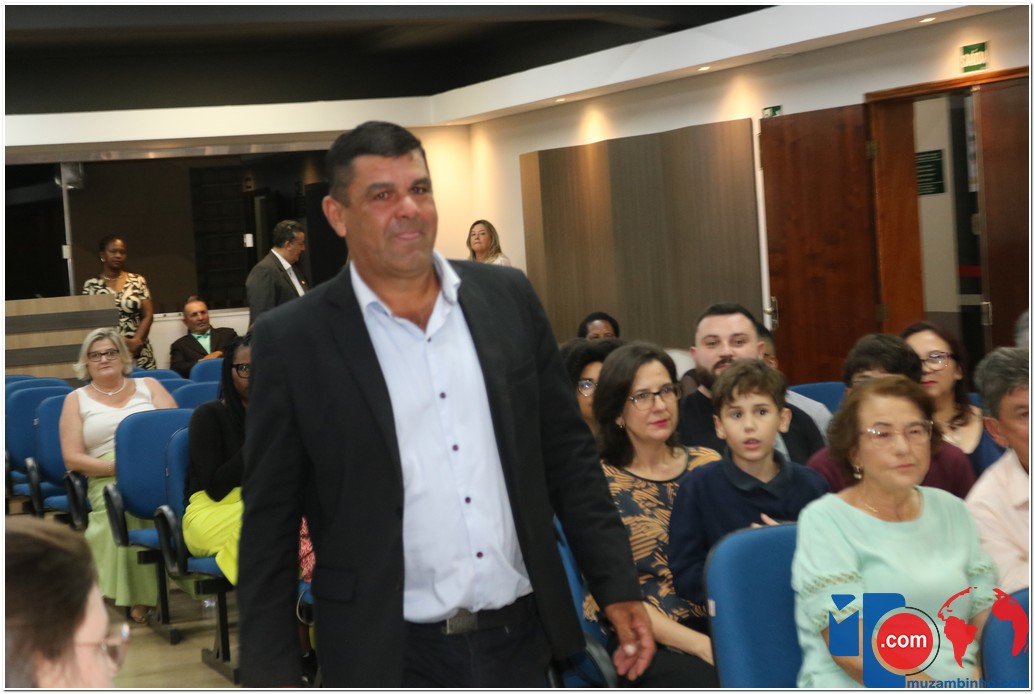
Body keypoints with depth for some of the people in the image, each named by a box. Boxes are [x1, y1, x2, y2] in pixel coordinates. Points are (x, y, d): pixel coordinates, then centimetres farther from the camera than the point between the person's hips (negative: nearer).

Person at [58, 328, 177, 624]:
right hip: (108, 477, -1)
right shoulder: (76, 400, 17)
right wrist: (115, 466, -11)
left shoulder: (149, 386, 20)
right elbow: (72, 458, 6)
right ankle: (137, 596, -32)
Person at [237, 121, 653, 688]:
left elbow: (567, 453, 8)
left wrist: (617, 586, 5)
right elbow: (270, 521, -3)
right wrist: (268, 672, -6)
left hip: (521, 634, 3)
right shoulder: (293, 340, -6)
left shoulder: (508, 298, 3)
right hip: (388, 655, -3)